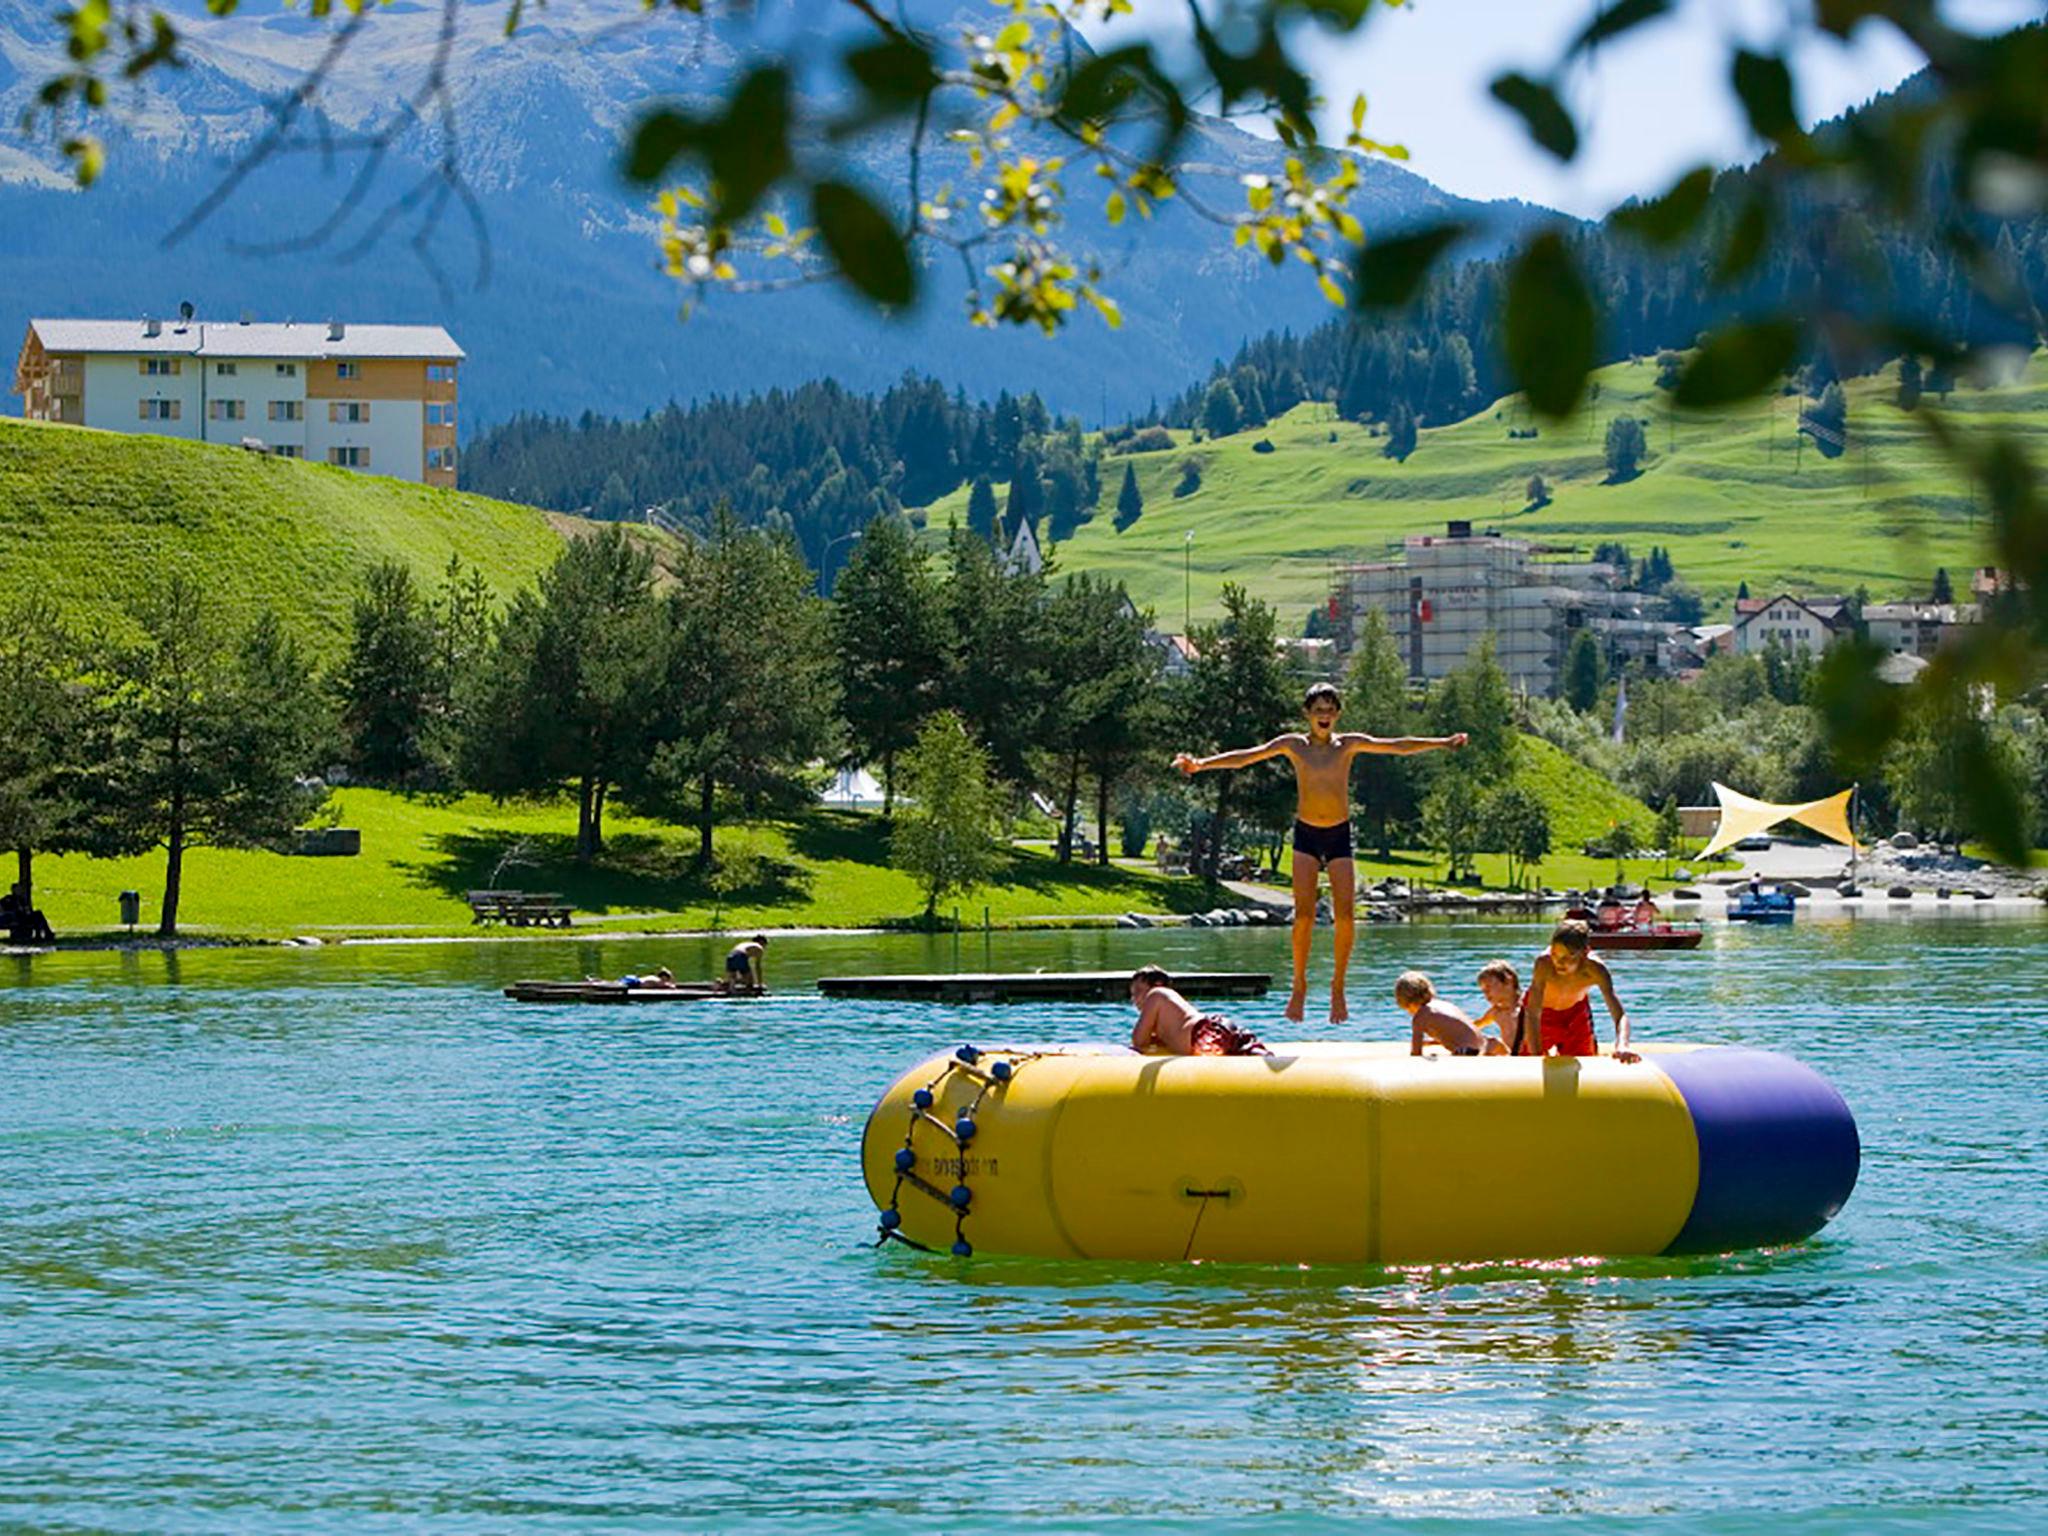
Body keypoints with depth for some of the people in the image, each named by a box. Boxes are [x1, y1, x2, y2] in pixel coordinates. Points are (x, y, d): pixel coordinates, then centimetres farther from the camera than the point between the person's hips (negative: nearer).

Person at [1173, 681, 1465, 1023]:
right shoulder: (1294, 745, 0)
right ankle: (1299, 985, 2)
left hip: (1340, 834, 1)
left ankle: (1338, 985, 6)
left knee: (1345, 916, -9)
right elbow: (1247, 757, -6)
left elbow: (1398, 746, -2)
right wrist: (1202, 764, -16)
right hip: (1306, 834, -1)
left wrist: (1443, 743, -8)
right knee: (1304, 914, -11)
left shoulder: (1349, 744, 1)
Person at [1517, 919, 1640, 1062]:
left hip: (1577, 1012, 2)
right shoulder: (1544, 963, -41)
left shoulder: (1595, 970, -36)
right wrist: (1536, 1055, -49)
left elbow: (1620, 1015, -39)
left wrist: (1622, 1047, -58)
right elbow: (1533, 1014, -39)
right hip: (1542, 1013, -2)